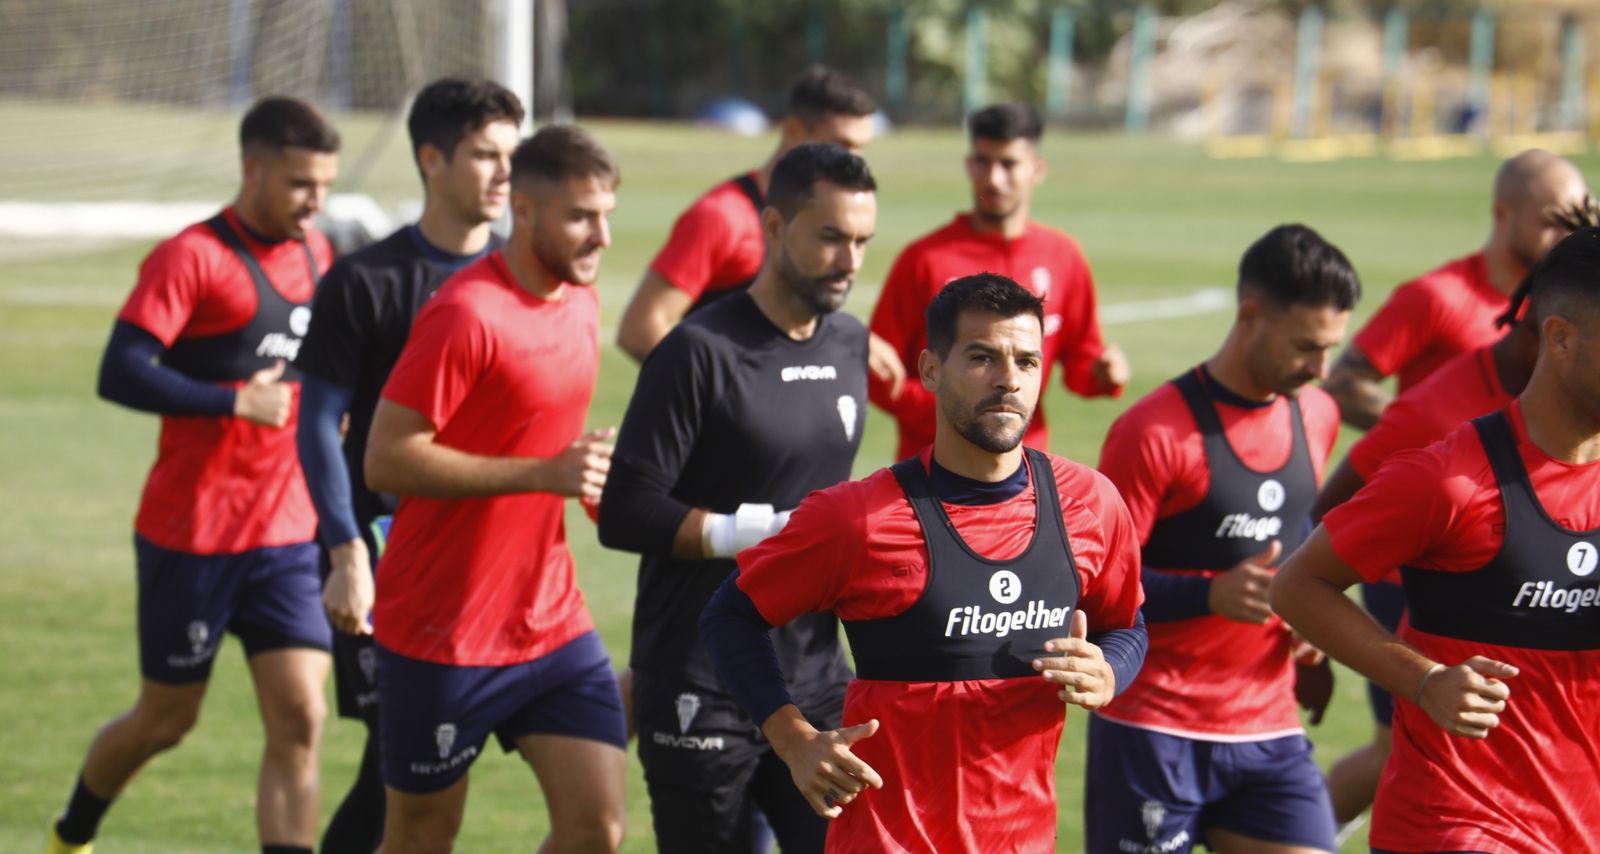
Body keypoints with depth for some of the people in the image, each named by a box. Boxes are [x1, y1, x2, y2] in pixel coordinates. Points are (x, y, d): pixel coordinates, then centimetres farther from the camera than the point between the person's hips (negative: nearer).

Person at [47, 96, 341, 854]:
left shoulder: (317, 255, 9)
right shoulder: (191, 258, -13)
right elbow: (121, 374, -23)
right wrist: (238, 403, -22)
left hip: (285, 535, 5)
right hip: (190, 535, -5)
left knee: (299, 721, -8)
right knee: (167, 719, 10)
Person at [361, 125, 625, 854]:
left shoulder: (579, 301, 8)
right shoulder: (466, 315, -18)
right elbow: (386, 461, -22)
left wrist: (594, 481, 3)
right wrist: (542, 474, -24)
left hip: (552, 622, 7)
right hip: (441, 634, -7)